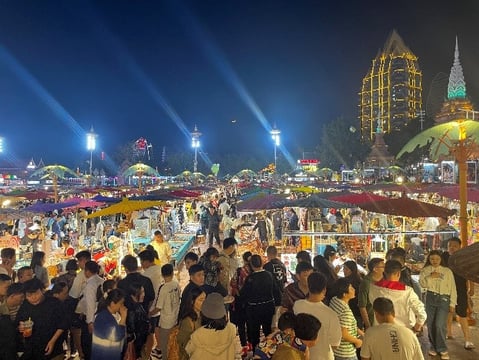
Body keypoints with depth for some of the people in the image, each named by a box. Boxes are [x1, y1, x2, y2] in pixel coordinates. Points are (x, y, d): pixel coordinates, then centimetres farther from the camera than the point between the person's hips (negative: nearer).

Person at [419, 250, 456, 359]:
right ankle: (433, 347, 25)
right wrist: (430, 276, -18)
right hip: (430, 298, 2)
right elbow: (422, 284, -4)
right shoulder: (425, 270, 5)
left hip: (444, 299, -2)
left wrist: (452, 303, 1)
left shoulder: (447, 271, 2)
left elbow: (452, 288, 3)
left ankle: (442, 349, 8)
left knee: (440, 324, -11)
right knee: (430, 324, 7)